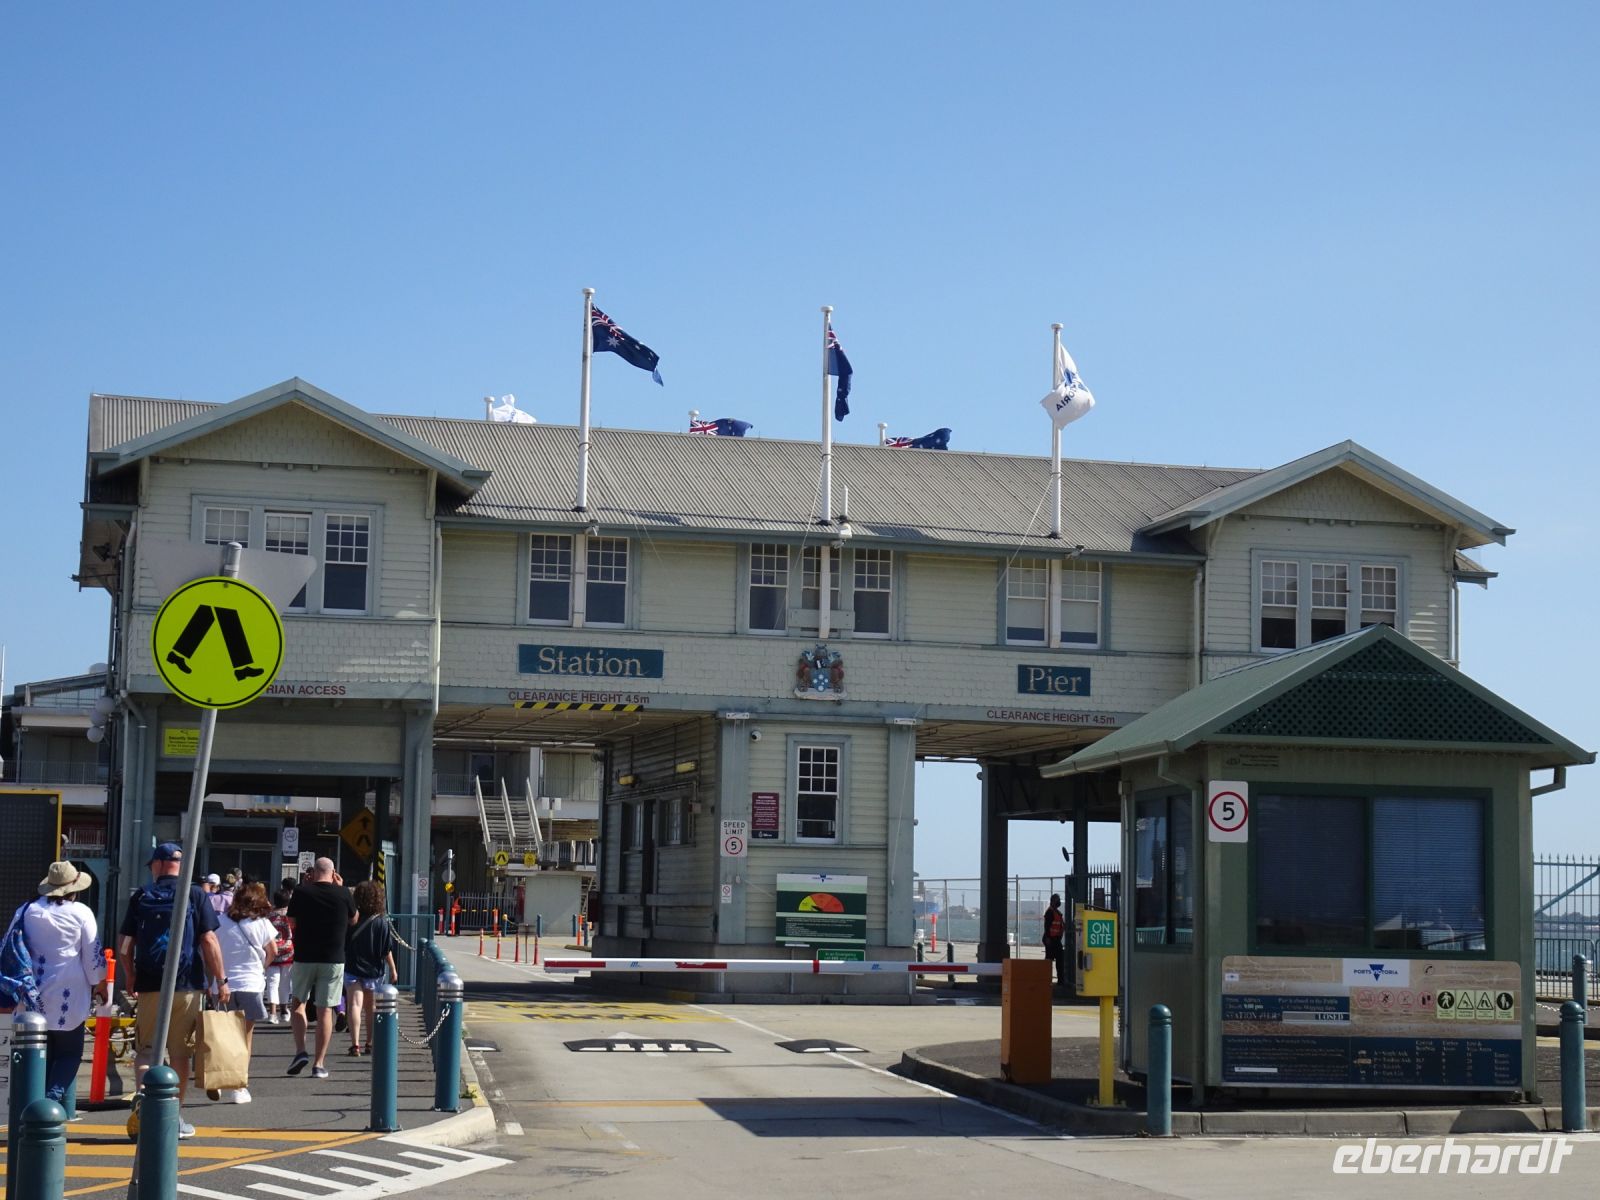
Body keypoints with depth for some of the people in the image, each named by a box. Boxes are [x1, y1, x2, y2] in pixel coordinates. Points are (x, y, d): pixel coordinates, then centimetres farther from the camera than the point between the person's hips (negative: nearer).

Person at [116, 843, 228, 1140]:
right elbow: (209, 941, -6)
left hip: (149, 986, 0)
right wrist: (221, 981, 0)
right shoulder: (196, 895, 0)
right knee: (180, 1053, 8)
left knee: (145, 1051, 8)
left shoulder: (141, 897, 3)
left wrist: (131, 977, 19)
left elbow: (124, 948, 3)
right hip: (188, 986, 0)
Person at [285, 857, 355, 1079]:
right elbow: (353, 920, 13)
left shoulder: (301, 892, -6)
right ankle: (319, 1064, 4)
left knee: (298, 1003, 17)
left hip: (304, 957, 0)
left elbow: (292, 923, 7)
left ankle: (301, 1051, 1)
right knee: (325, 1010, 4)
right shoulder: (342, 893, -4)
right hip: (333, 960, 0)